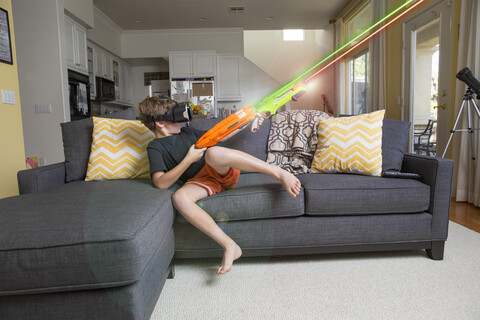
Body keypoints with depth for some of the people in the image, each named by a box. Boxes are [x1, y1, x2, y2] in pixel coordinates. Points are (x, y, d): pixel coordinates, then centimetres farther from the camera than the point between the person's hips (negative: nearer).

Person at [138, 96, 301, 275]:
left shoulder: (185, 131, 21)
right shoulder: (155, 147, 4)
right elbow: (161, 183, -12)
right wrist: (189, 160, -15)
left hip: (225, 172, 2)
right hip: (202, 180, -2)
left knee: (213, 152, -32)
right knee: (179, 198, -34)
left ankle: (279, 173, -31)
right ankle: (229, 245, -33)